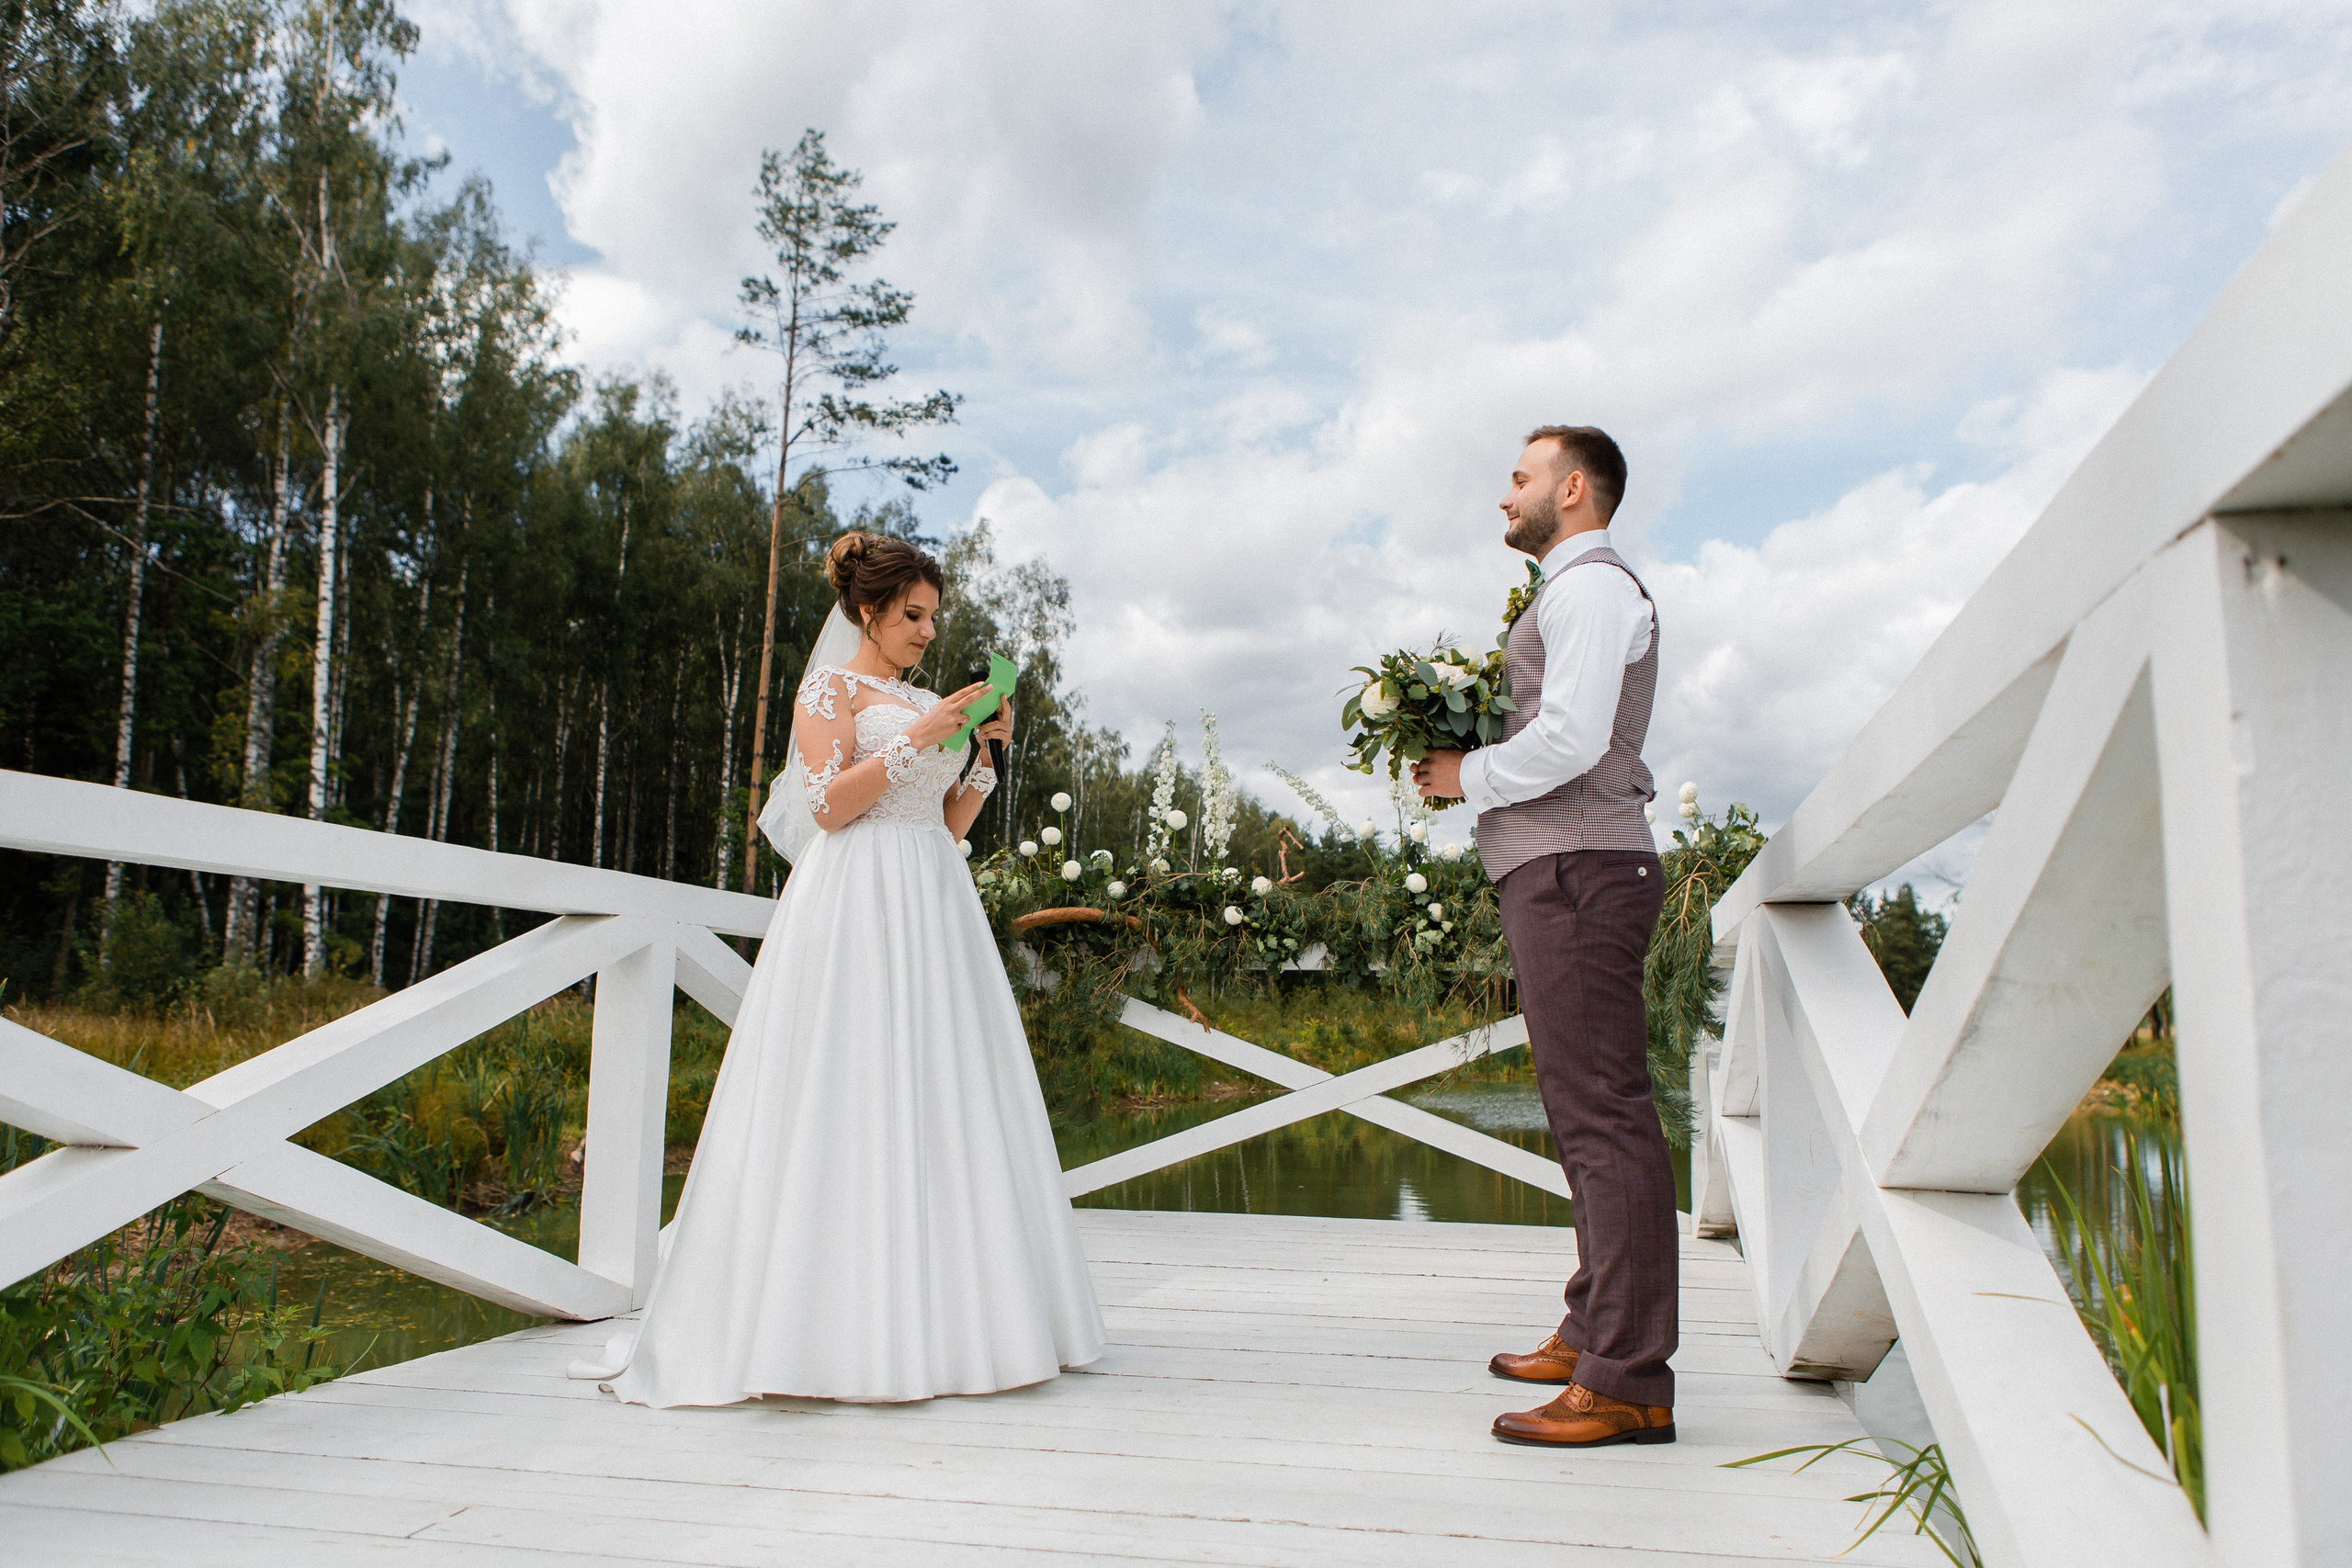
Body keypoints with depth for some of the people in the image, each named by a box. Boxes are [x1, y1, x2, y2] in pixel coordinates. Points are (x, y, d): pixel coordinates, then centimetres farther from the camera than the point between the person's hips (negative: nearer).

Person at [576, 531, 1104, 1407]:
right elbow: (828, 805, -11)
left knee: (941, 1096, 2)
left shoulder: (923, 702, 21)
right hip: (859, 904, -7)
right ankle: (838, 1319, -4)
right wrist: (914, 741, -13)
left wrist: (987, 752, 7)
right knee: (852, 1098, -9)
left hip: (934, 907, 7)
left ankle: (935, 1314, 7)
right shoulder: (831, 686, 2)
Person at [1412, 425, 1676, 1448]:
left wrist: (1467, 777, -7)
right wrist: (1475, 764, 11)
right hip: (1562, 874, 11)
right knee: (1587, 1115, 15)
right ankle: (1594, 1333, 26)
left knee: (1602, 1114, -11)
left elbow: (1570, 739, -20)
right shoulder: (1574, 592, 25)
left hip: (1577, 871, -11)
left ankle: (1626, 1384, -8)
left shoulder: (1591, 587, -7)